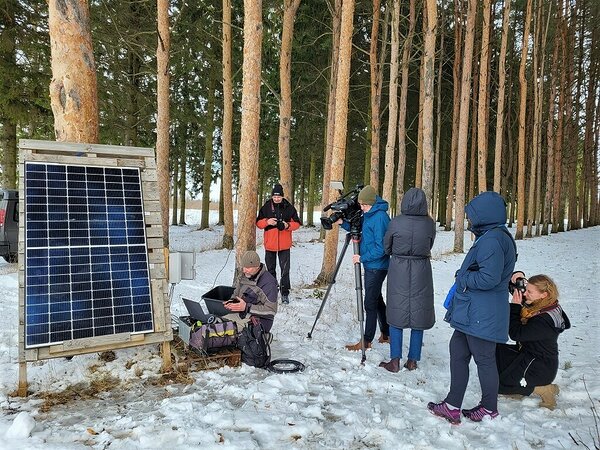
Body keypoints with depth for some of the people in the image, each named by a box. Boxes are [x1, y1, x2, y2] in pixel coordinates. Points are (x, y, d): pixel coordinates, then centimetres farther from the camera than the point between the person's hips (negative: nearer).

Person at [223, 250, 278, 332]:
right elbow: (235, 294, 23)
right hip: (240, 315, 8)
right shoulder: (243, 277, 6)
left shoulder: (268, 282, -17)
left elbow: (271, 311, -19)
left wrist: (246, 307, -24)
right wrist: (232, 302, -2)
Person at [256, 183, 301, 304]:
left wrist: (288, 225, -18)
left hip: (284, 244, -1)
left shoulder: (289, 208, -2)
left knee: (285, 269, -1)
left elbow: (297, 223, 2)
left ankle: (285, 293, 6)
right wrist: (267, 222, -17)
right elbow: (258, 223, 2)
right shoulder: (266, 207, 0)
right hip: (270, 244, 2)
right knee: (270, 268, 14)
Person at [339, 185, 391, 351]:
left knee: (370, 303, -3)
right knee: (377, 299, 18)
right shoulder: (368, 215, 8)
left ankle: (367, 341, 7)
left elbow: (381, 248, -22)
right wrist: (343, 223, 2)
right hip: (370, 265, 10)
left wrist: (362, 258, -17)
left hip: (377, 267, -10)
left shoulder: (380, 217, -20)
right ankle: (386, 334, 31)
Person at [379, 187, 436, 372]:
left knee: (396, 315, 7)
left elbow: (386, 247, 2)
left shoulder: (396, 222, -10)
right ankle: (412, 361, 18)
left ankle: (395, 362, 9)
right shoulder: (429, 223, -7)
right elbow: (429, 246, 7)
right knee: (418, 315, 11)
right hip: (421, 272, 1)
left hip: (398, 271, -1)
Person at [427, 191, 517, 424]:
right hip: (473, 311, 11)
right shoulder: (493, 236, 12)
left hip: (481, 315, -10)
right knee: (457, 352, 14)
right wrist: (465, 276, 7)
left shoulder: (492, 240, -21)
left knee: (484, 360, 7)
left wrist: (463, 278, -11)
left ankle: (489, 409, 27)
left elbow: (489, 278, -27)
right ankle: (452, 406, 22)